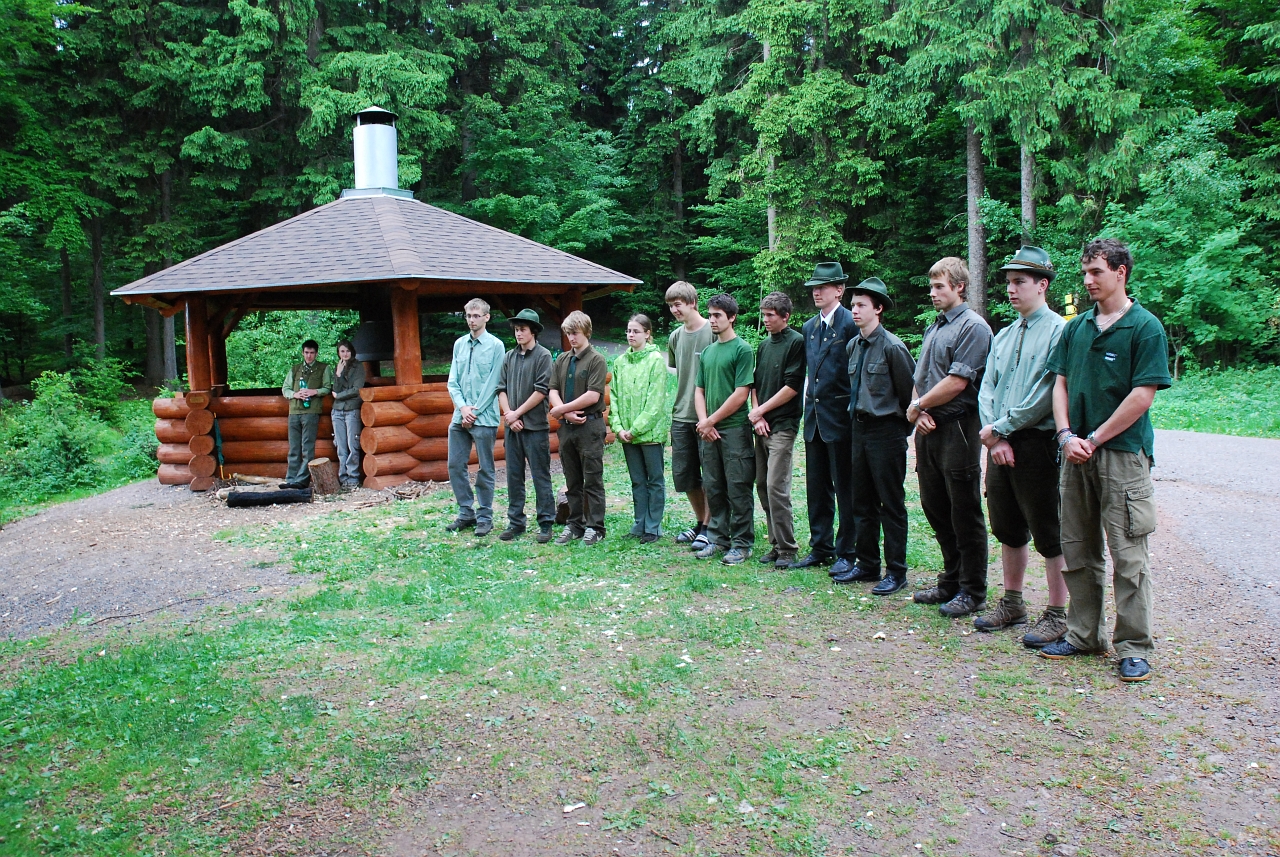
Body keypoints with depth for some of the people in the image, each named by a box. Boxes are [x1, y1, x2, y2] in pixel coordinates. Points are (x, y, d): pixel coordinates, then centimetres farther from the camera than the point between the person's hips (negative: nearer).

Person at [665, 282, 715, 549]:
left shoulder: (712, 332, -10)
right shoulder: (675, 336, 10)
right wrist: (677, 406, 12)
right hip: (681, 416, 7)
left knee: (709, 476, 2)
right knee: (683, 474, 11)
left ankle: (708, 528, 11)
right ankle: (700, 522, 27)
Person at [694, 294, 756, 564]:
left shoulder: (742, 349, -6)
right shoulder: (708, 351, 14)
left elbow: (741, 394, -12)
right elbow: (699, 391, 14)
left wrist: (711, 421, -9)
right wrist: (704, 422, -3)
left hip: (735, 429, -6)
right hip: (709, 431, 7)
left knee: (738, 490, -1)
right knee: (714, 489, 12)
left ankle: (741, 543, 7)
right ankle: (718, 538, 23)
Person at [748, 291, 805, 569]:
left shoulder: (796, 342, -6)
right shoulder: (764, 345, 17)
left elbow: (792, 387, -12)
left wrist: (760, 411, -8)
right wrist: (756, 416, 0)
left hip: (782, 426, -8)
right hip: (761, 427, 8)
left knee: (776, 487, -11)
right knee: (763, 486, 8)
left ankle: (787, 549, -3)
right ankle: (776, 543, 16)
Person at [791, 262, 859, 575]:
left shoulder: (851, 324, -10)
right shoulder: (809, 327, 14)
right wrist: (808, 405, 13)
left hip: (841, 418, -7)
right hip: (814, 418, 7)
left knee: (845, 489, 1)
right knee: (817, 488, 13)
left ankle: (846, 553, 10)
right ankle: (820, 547, 23)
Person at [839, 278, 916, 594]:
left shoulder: (892, 346, -13)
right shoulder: (852, 346, 9)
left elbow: (909, 390, -8)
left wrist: (905, 428, -2)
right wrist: (856, 418, 13)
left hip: (886, 431, -7)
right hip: (858, 427, 7)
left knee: (891, 503, 1)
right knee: (862, 502, 13)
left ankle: (896, 571, 9)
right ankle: (866, 563, 24)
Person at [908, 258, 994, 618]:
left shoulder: (973, 327, -10)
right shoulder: (934, 328, 17)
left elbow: (956, 382, -18)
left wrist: (918, 406, -7)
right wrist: (920, 412, -4)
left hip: (958, 429, -9)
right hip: (928, 429, 9)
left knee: (965, 515, 0)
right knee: (935, 508, 14)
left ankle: (972, 592, 11)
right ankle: (950, 582, 27)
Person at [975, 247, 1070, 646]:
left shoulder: (1059, 332, -9)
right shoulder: (1003, 336, 15)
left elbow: (1047, 395, -17)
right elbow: (986, 389, 10)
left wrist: (1001, 427, -12)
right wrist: (994, 438, -5)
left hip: (1037, 444, -7)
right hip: (1000, 444, 7)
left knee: (1048, 533, 1)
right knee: (1007, 529, 15)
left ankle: (1057, 615, 12)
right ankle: (1012, 603, 29)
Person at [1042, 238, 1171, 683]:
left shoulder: (1145, 327, -5)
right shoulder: (1076, 327, 12)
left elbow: (1142, 396, -11)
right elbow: (1061, 383, 11)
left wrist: (1095, 439, -11)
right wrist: (1067, 435, -4)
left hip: (1123, 452, -6)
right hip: (1076, 456, 6)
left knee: (1129, 555, -1)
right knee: (1078, 550, 12)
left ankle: (1134, 648, 9)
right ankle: (1084, 634, 24)